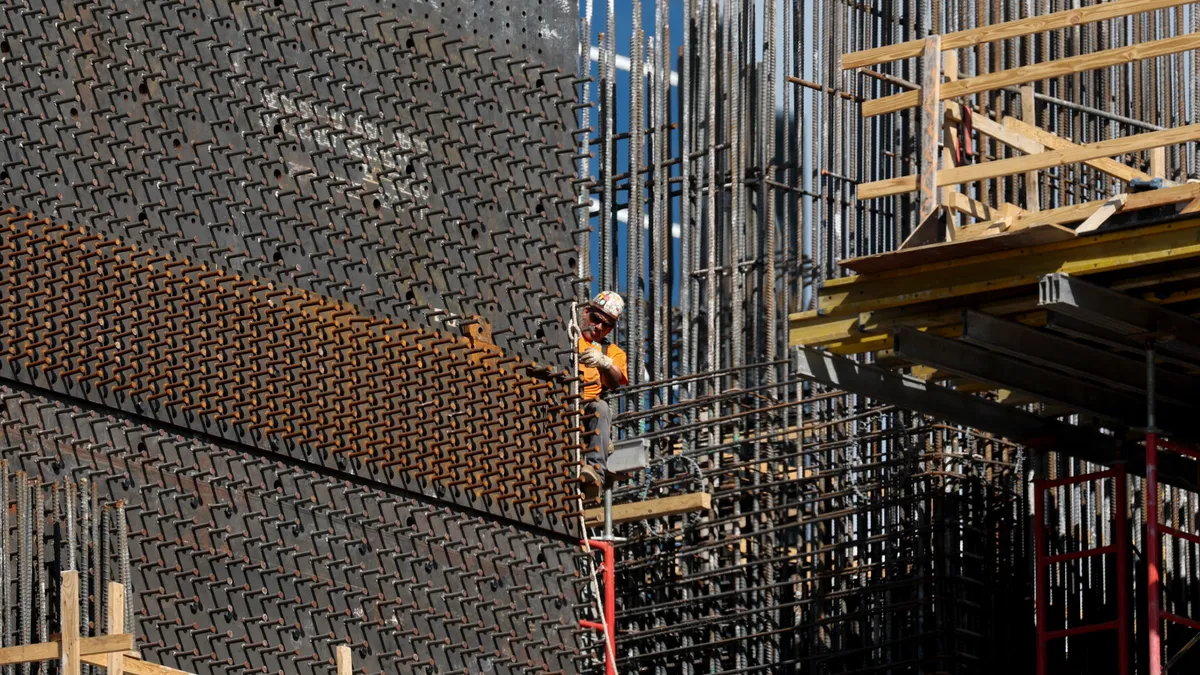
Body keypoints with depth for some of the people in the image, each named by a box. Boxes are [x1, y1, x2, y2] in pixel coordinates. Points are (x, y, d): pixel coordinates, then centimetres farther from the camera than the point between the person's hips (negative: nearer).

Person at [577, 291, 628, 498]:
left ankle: (595, 469, -52)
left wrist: (603, 363, -20)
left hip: (590, 415, 2)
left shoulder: (612, 352, 27)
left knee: (600, 407, -34)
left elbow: (615, 382, 5)